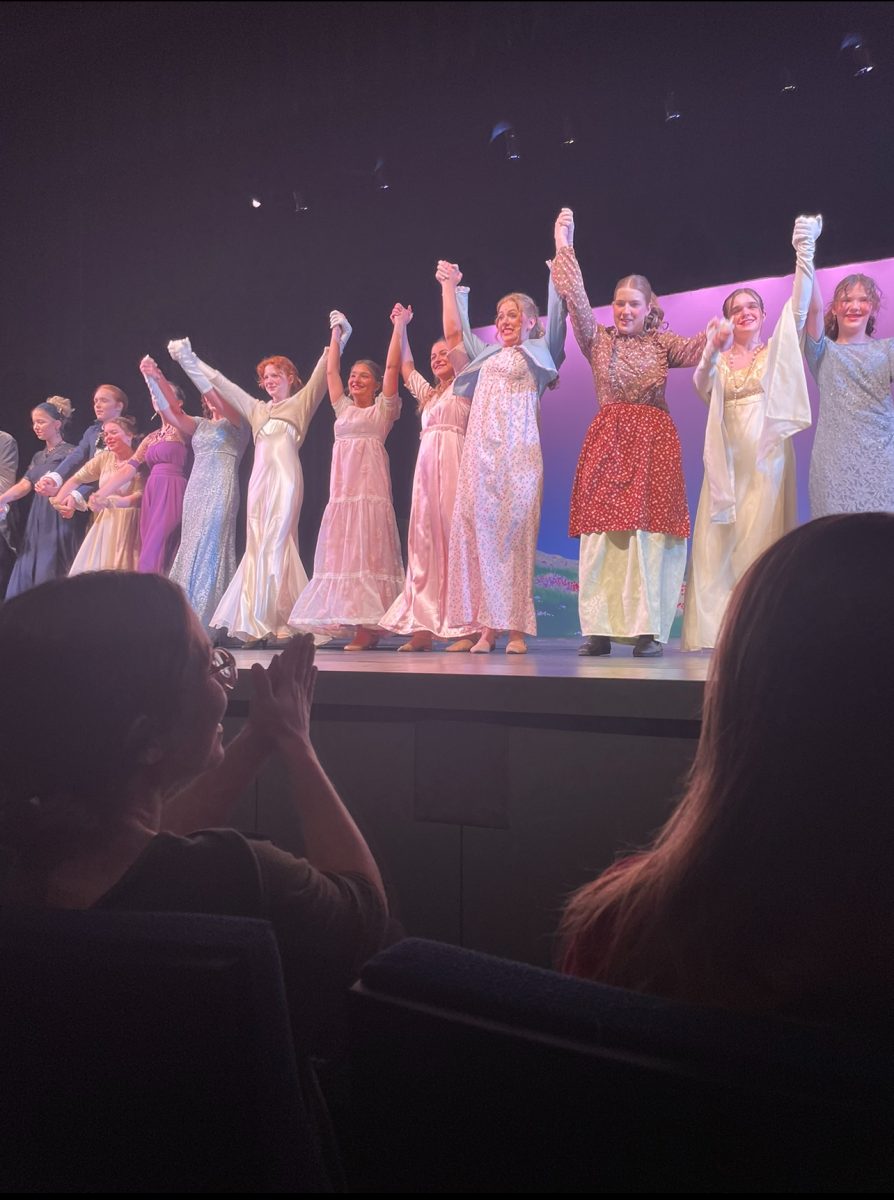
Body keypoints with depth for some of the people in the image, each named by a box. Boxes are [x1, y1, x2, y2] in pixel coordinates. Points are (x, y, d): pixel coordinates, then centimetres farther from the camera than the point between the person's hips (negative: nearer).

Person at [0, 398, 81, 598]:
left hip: (59, 521, -7)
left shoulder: (70, 453, -3)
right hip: (37, 522, 7)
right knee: (27, 574, 4)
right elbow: (24, 485, 7)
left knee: (51, 577, -8)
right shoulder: (38, 457, 18)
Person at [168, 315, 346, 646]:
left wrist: (337, 337, -6)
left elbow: (321, 372, 3)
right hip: (259, 479, 5)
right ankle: (260, 624, -1)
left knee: (276, 544, -11)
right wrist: (189, 359, 29)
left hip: (285, 477, -5)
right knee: (258, 546, 0)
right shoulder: (256, 408, 24)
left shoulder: (301, 402, 12)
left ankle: (282, 622, -11)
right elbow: (219, 383, 27)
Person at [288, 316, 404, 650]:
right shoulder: (343, 408, 21)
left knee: (368, 548, -10)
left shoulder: (383, 408, 7)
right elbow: (331, 371, 24)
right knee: (342, 549, 0)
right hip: (342, 486, 6)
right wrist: (336, 334, 28)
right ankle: (354, 622, 1)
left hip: (371, 485, -6)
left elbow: (392, 366, 0)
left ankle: (370, 625, -13)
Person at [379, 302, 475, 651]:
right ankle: (423, 627, 0)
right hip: (426, 467, 7)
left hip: (453, 465, -7)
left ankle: (466, 628, -12)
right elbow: (401, 365, 33)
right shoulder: (428, 393, 25)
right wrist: (400, 325, 34)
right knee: (425, 544, 1)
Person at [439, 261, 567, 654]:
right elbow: (453, 332, 32)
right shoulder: (487, 354, 25)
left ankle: (516, 628, -8)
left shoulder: (539, 352, 12)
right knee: (479, 531, -5)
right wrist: (449, 286, 34)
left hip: (517, 451, -4)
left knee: (514, 531, -9)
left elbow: (556, 312, 1)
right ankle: (486, 626, -4)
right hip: (479, 451, 5)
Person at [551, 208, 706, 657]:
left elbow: (695, 351, -4)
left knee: (648, 530, -7)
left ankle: (647, 629, -5)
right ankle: (600, 628, -4)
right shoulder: (598, 339, 11)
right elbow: (575, 299, 0)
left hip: (654, 441, 0)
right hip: (608, 439, 0)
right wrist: (564, 245, -2)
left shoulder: (662, 342, 13)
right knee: (602, 529, -6)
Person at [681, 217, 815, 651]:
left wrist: (803, 257, -19)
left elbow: (799, 309, -7)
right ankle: (716, 628, -1)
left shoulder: (777, 349, 9)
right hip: (727, 457, 2)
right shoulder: (719, 359, 15)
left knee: (759, 538, -6)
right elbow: (702, 388, -5)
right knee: (718, 538, -3)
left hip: (766, 456, -2)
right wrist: (711, 348, -20)